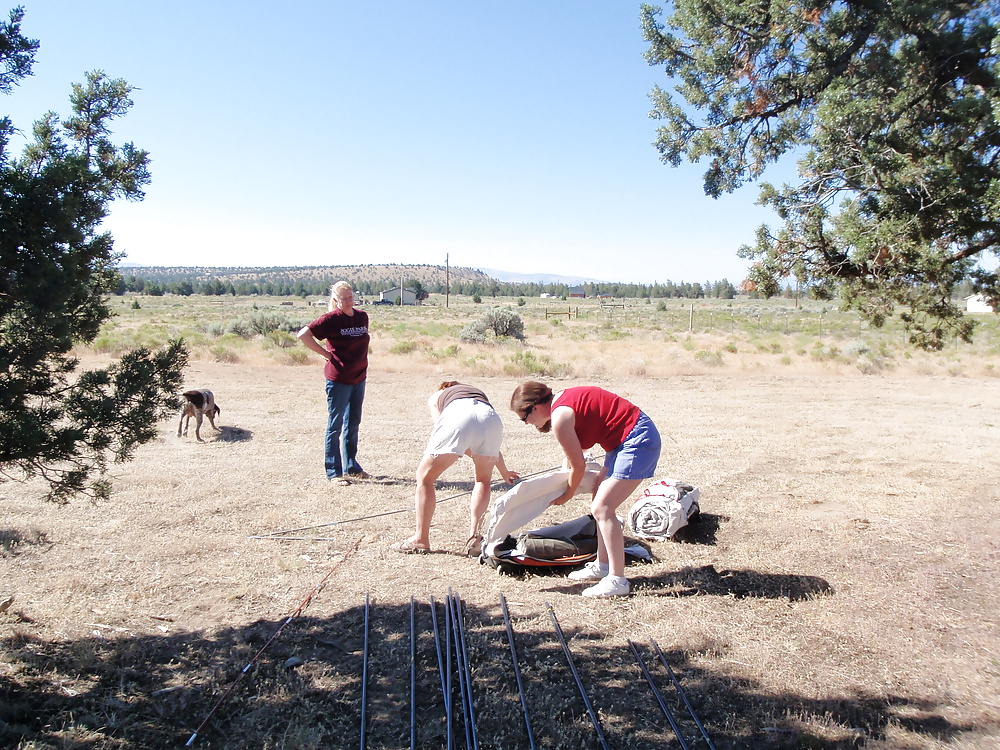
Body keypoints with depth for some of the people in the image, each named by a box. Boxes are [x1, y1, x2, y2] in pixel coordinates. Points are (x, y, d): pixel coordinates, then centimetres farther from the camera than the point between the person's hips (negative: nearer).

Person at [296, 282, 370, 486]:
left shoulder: (362, 317, 7)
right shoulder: (331, 319, -11)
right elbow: (303, 334, -15)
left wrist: (361, 364, 11)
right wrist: (326, 354, -13)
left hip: (359, 378, 7)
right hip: (338, 379, -7)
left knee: (353, 424, 16)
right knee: (336, 426, 2)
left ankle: (351, 466, 29)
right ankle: (333, 471, 10)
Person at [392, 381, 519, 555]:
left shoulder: (435, 397, 37)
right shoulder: (479, 393, 45)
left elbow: (441, 428, 14)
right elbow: (491, 444, 52)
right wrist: (504, 472, 65)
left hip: (457, 416, -3)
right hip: (491, 419, 3)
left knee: (425, 476, 14)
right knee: (483, 480, 25)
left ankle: (421, 539, 17)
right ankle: (474, 537, 14)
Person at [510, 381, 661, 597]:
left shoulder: (560, 417, -19)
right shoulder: (560, 401, 9)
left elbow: (579, 465, -10)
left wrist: (568, 494, 6)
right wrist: (566, 478, 34)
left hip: (637, 441, -11)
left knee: (602, 508, -12)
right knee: (601, 503, 16)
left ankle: (617, 580, -8)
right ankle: (602, 565, 26)